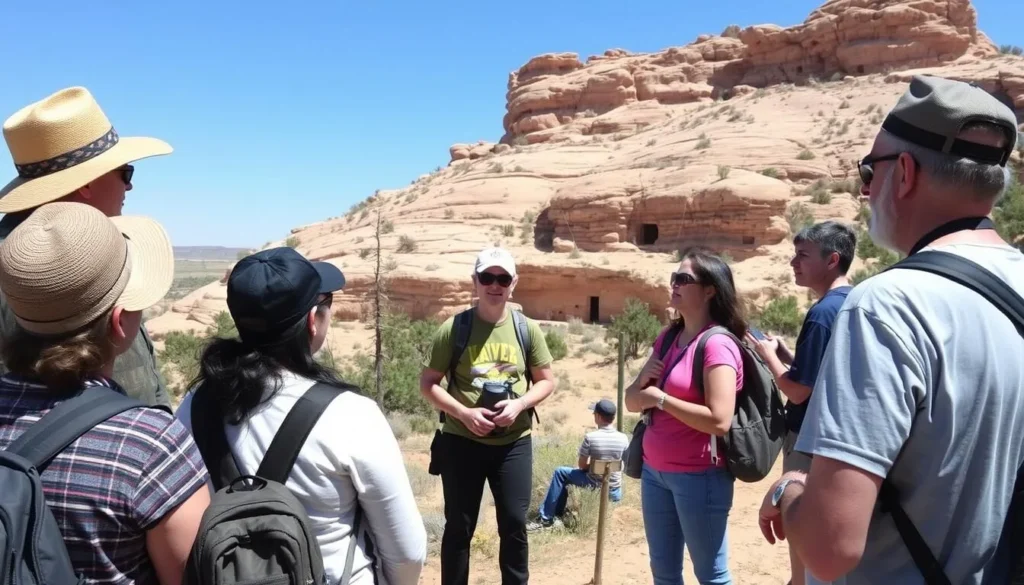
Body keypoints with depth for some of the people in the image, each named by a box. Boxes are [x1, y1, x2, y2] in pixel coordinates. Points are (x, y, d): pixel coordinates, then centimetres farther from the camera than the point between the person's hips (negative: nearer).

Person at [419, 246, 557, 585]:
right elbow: (428, 383, -3)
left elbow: (546, 381, 7)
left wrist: (518, 405, -12)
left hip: (514, 443, 2)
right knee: (459, 526, 10)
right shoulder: (453, 328, -6)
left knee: (514, 523, 9)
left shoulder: (527, 329, 0)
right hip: (462, 442, -1)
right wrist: (464, 413, -17)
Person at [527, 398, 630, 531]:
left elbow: (582, 465, -5)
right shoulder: (624, 439, -6)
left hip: (594, 486, -4)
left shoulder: (590, 437, -15)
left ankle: (546, 519, 11)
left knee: (560, 473, 11)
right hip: (615, 492, 4)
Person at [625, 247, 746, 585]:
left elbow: (719, 421, -24)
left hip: (700, 476, -8)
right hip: (654, 471, 8)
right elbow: (632, 402, 11)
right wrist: (642, 382, -10)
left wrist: (661, 399, -16)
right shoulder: (667, 338, 9)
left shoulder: (717, 344, -15)